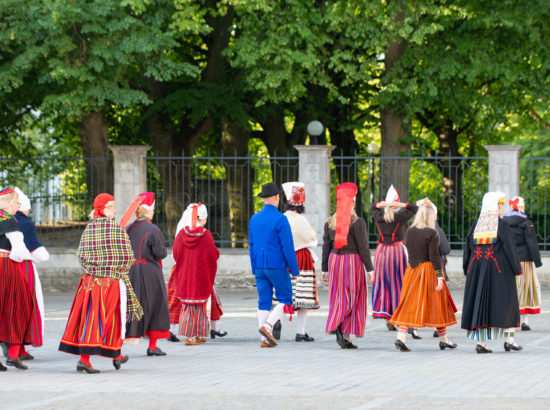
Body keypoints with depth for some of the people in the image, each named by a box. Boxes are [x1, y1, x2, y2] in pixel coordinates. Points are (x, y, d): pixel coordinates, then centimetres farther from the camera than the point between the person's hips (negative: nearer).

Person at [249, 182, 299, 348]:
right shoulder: (280, 219, -13)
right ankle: (267, 326, -14)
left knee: (264, 301, 7)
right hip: (277, 266, -6)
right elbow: (288, 247, -13)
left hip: (260, 267, 6)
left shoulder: (254, 219, 7)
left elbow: (252, 245, 12)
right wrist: (294, 270, -6)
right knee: (285, 300, 5)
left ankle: (265, 339, 2)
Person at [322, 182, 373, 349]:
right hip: (353, 260, -5)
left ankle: (345, 339, 9)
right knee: (353, 297, 1)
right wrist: (369, 269, -5)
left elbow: (326, 247, 8)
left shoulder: (330, 222, 4)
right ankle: (341, 327, -18)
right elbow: (363, 247, -11)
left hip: (335, 260, 5)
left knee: (339, 297, 9)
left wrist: (325, 269, 14)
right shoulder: (357, 222, -10)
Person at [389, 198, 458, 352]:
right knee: (436, 304, 8)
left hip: (412, 270, 4)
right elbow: (434, 257, -15)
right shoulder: (432, 233, -13)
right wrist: (440, 277, -12)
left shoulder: (409, 231, 2)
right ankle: (443, 339, 19)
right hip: (429, 270, -4)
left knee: (409, 304, 5)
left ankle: (401, 337, -9)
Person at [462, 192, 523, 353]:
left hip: (478, 272, 4)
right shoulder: (502, 226, -8)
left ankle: (480, 342, 0)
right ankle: (508, 338, 5)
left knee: (480, 303, 4)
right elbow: (510, 249, -9)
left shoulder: (476, 226, 5)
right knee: (505, 303, 6)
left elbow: (467, 249, 8)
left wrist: (468, 270, 16)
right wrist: (517, 269, -1)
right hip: (500, 272, -4)